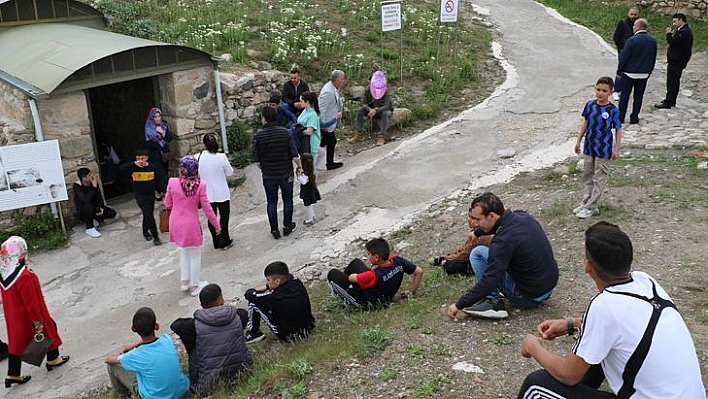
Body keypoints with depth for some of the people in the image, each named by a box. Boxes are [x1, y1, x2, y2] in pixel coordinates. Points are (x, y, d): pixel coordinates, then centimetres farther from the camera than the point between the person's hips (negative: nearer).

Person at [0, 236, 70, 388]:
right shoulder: (24, 275, -33)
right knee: (47, 329, 17)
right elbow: (31, 302, -25)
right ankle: (53, 360, 37)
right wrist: (38, 322, -16)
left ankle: (13, 375, 27)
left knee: (17, 338, 19)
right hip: (27, 316, -7)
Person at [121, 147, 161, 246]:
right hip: (140, 196, -4)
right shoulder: (134, 168, -12)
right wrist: (134, 164, -37)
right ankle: (155, 236, -3)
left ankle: (145, 232, 41)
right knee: (149, 215, -10)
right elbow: (122, 168, -28)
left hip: (151, 195, 4)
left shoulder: (152, 167, -3)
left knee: (148, 215, 19)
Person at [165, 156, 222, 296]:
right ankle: (194, 286, 26)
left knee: (184, 252, 26)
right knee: (195, 256, 15)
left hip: (176, 224, 3)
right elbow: (207, 208, -12)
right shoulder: (200, 185, -18)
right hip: (191, 225, -3)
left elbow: (168, 204, -2)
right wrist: (217, 225, 1)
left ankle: (184, 282, 34)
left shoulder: (172, 182, -13)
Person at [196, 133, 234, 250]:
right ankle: (224, 241, 20)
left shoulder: (197, 157, -13)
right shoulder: (221, 157, -19)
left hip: (207, 194, 2)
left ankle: (216, 242, 25)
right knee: (224, 216, 15)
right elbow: (230, 172, -6)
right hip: (222, 193, -2)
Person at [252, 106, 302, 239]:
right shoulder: (285, 132, -11)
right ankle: (287, 226, 29)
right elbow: (294, 154, -11)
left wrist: (263, 169, 11)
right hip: (286, 174, 0)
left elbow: (256, 159, -8)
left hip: (269, 175, 0)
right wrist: (299, 166, 6)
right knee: (287, 200, 18)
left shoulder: (258, 136, -13)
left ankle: (274, 230, 21)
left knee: (272, 202, 14)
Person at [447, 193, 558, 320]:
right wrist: (477, 232, 13)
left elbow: (489, 281, -24)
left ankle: (493, 303, -5)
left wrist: (459, 305, -15)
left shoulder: (504, 240, -26)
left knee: (477, 253, -4)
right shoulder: (523, 216, -2)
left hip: (529, 297, -8)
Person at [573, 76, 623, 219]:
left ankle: (590, 207, 11)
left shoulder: (613, 110, -13)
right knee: (588, 177, 15)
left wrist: (616, 149, -8)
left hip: (604, 150, -5)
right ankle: (585, 203, 27)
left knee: (599, 179, 4)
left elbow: (618, 130, -6)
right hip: (589, 148, 5)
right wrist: (578, 141, 10)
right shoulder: (590, 104, -2)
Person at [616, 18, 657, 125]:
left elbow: (624, 57, -14)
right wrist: (649, 71, 18)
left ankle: (620, 117, 10)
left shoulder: (632, 40, -17)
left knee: (624, 95, 6)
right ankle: (634, 118, 15)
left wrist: (619, 71, -5)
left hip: (629, 73, -4)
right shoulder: (653, 40, 2)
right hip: (644, 74, 5)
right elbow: (653, 58, 9)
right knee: (638, 96, 11)